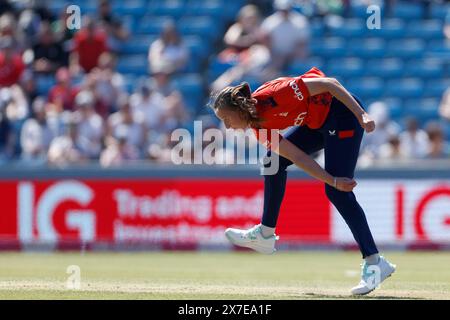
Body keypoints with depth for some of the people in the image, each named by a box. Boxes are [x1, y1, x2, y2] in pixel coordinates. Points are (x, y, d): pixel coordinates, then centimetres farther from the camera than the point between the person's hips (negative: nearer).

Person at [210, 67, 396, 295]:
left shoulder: (271, 96, -25)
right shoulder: (260, 128, -1)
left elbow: (328, 84, -23)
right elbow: (298, 158, -4)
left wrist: (362, 115, -28)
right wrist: (332, 180, -15)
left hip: (343, 112, -9)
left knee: (337, 193, -15)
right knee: (274, 159, 13)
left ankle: (374, 263, -17)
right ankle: (265, 235, 22)